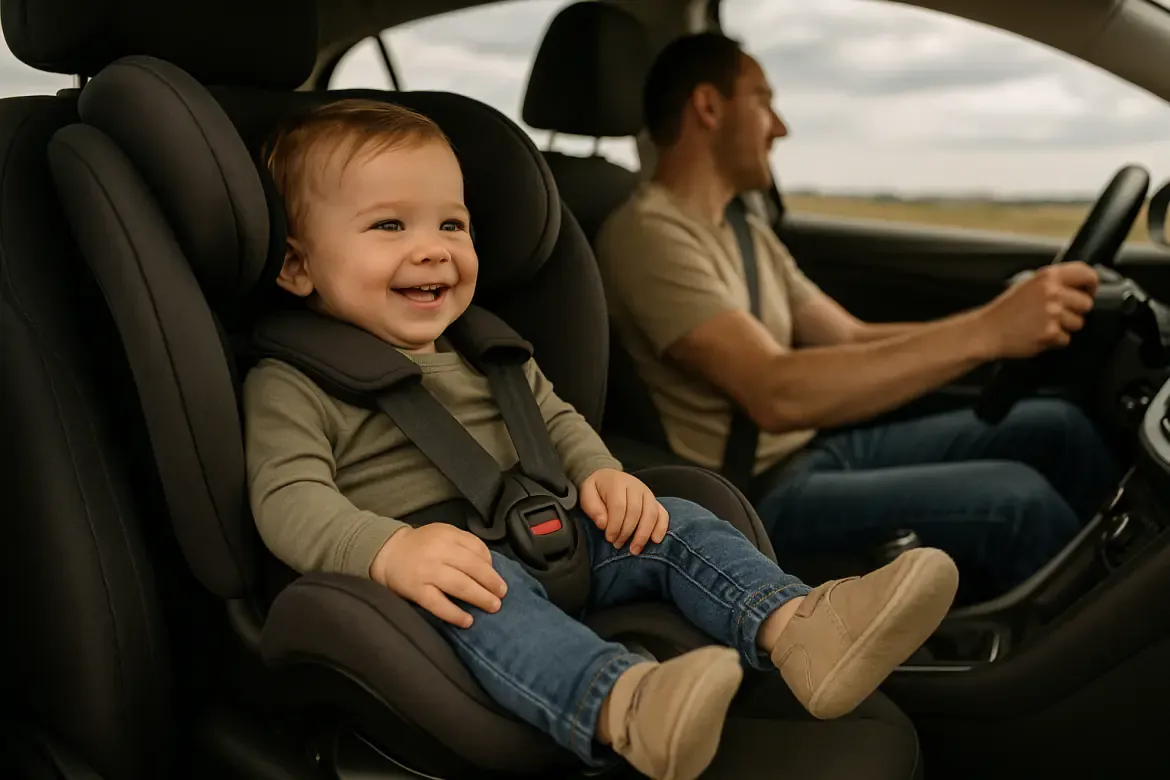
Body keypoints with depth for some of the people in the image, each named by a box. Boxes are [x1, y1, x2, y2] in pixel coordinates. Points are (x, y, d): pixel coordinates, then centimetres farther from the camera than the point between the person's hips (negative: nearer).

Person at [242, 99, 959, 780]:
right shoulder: (289, 387, -4)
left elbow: (554, 421, 22)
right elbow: (290, 500, -16)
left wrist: (599, 473, -2)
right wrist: (390, 549, -35)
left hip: (546, 546, 7)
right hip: (438, 575, -7)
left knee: (672, 526, -10)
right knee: (481, 592, -38)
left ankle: (796, 628, -35)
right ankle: (625, 703, -64)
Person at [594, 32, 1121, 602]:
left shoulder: (744, 233, 15)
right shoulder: (650, 233, -17)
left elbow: (853, 340, 13)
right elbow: (776, 394, -29)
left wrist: (1000, 319, 0)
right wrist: (984, 332, -31)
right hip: (756, 497, -9)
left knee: (1057, 428, 4)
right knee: (1016, 500, -23)